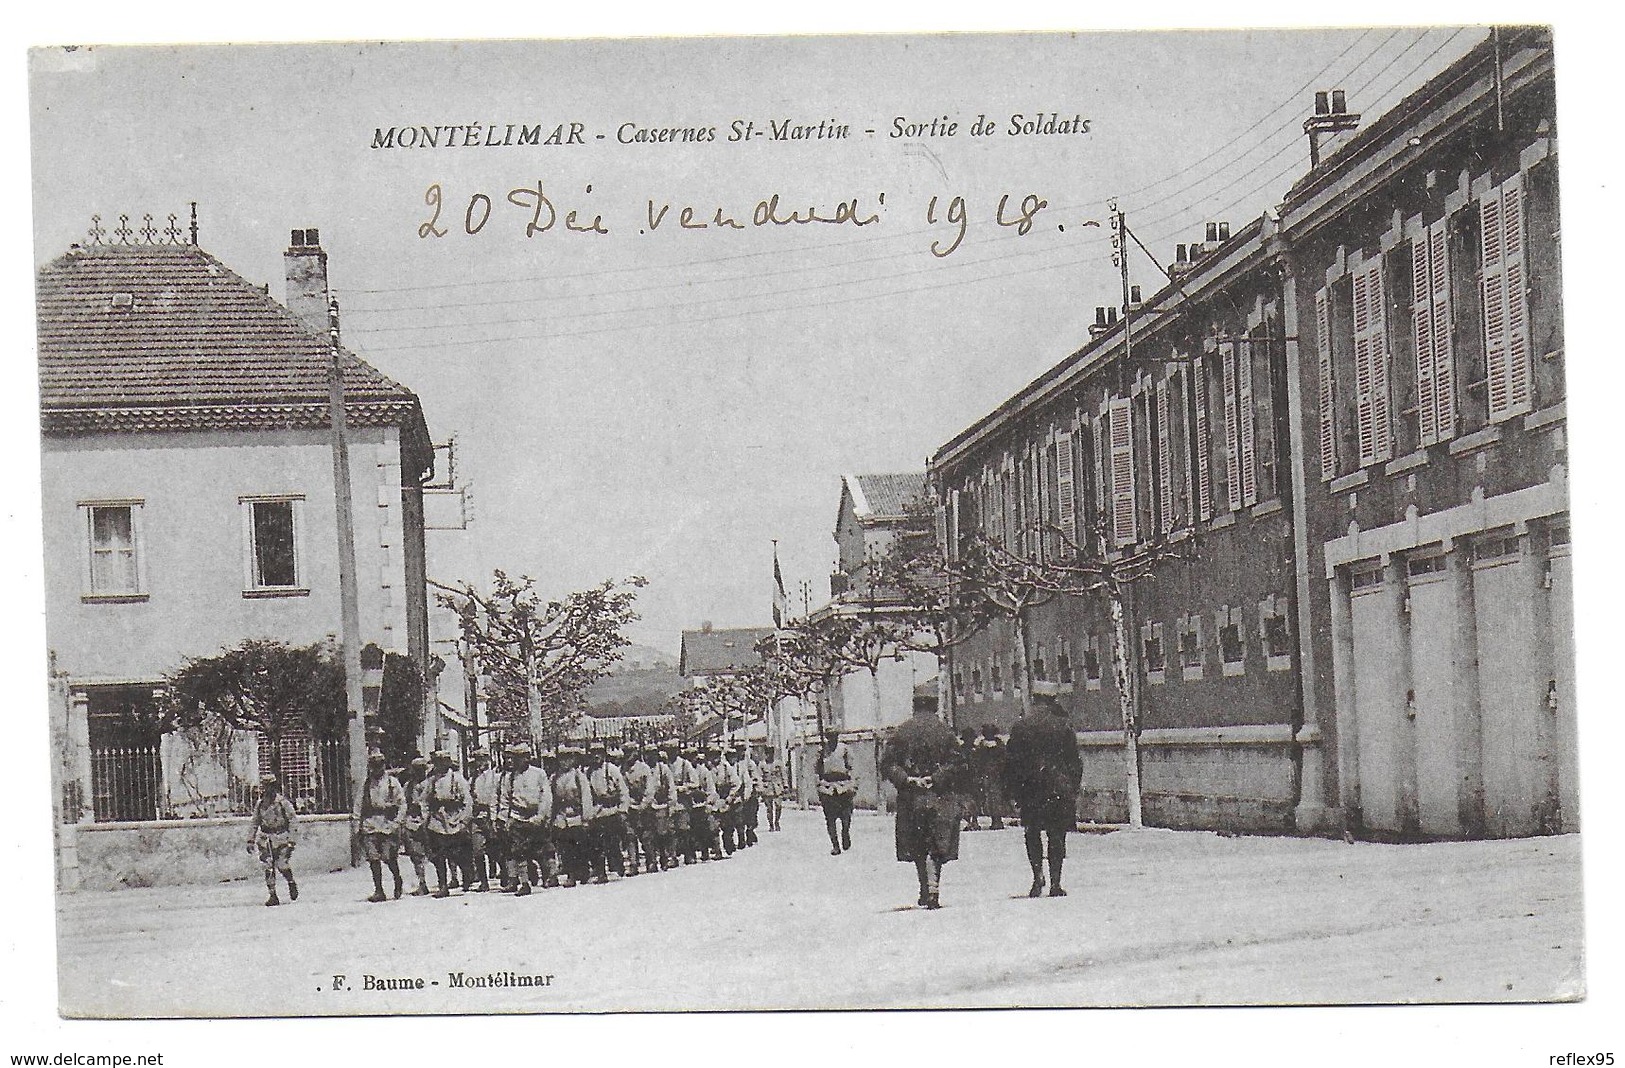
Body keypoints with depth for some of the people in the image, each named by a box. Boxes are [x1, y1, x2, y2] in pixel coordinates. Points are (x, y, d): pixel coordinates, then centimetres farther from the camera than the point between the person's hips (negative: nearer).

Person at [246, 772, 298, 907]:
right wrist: (251, 840, 10)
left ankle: (291, 883, 25)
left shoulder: (283, 803, -10)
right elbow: (254, 822, 14)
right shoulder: (259, 804, 5)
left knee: (282, 865, -6)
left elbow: (292, 821, -7)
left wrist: (291, 840, -10)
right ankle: (273, 895, 3)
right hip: (265, 839, 4)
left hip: (281, 838, -4)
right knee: (268, 868, -2)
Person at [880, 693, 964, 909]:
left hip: (910, 799, 1)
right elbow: (956, 764, -9)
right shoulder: (945, 732, -2)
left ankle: (926, 893, 15)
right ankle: (932, 891, -16)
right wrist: (935, 779, -8)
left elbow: (887, 764, -2)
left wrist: (907, 780, -8)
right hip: (940, 798, -1)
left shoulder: (901, 732, 3)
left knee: (917, 849, 11)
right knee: (936, 848, -2)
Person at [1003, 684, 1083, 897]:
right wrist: (1074, 788, 10)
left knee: (1033, 832, 13)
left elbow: (1011, 760, 0)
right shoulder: (1064, 725, -1)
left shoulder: (1021, 726, -2)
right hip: (1060, 789, 0)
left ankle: (1038, 874, -1)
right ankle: (1055, 883, 2)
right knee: (1057, 836, 5)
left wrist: (1013, 791, 7)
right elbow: (1075, 760, 2)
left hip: (1030, 789, 0)